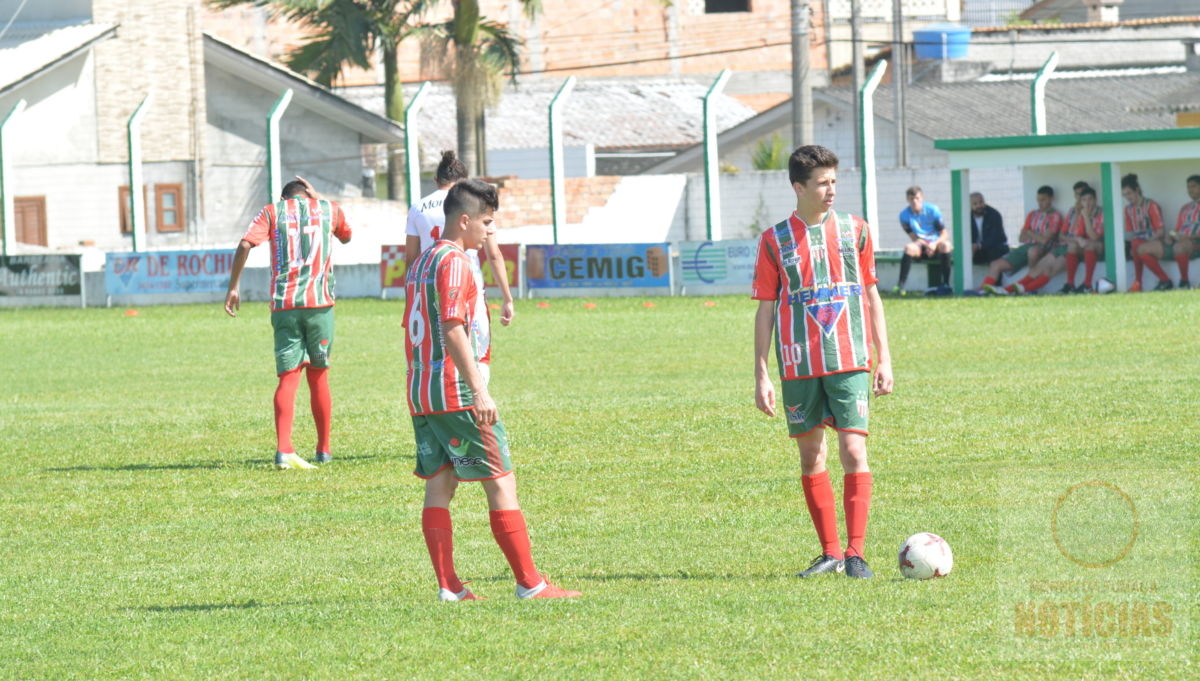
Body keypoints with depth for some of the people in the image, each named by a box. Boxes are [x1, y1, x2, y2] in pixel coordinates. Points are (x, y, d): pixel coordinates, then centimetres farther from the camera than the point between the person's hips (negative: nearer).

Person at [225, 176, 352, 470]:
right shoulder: (329, 210, 12)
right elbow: (346, 237, 33)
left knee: (288, 377, -4)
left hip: (284, 305, -1)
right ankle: (324, 450, 21)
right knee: (319, 375, 13)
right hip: (320, 303, 1)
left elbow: (245, 245, -7)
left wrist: (233, 287, -2)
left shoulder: (272, 212, 8)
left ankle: (284, 449, -20)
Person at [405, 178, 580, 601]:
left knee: (439, 485, 7)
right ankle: (529, 583, -5)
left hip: (421, 394, 9)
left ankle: (448, 586, 5)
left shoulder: (421, 262, 17)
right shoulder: (454, 262, -11)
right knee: (501, 483, -5)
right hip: (457, 394, -9)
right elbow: (453, 329, -19)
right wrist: (479, 390, -21)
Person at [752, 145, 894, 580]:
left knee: (854, 451, -10)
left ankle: (855, 552, -7)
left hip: (850, 363, -1)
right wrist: (761, 375, 1)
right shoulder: (775, 241, 3)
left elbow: (871, 295, 13)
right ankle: (829, 551, 16)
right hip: (799, 365, 1)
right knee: (811, 456, 6)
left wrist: (884, 359, 9)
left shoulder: (855, 231, 6)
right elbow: (765, 310, 6)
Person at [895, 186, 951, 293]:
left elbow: (944, 234, -8)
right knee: (909, 248, -33)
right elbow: (914, 237, -6)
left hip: (936, 244, -1)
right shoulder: (905, 215, -4)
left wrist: (935, 244, -27)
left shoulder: (933, 210, -7)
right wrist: (926, 245, -25)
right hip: (920, 245, 1)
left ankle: (946, 283, -32)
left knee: (945, 245, -35)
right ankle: (901, 286, -38)